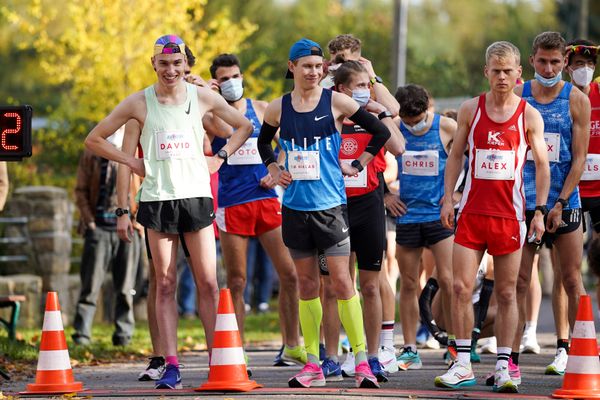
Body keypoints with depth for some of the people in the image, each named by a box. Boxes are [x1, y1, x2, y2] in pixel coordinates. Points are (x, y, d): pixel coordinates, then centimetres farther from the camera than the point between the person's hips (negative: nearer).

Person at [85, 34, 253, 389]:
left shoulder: (203, 97, 5)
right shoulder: (140, 103, 2)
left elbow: (245, 126, 19)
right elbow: (94, 139, 9)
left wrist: (220, 157, 7)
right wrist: (133, 163, 1)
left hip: (196, 196, 0)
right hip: (157, 198, 0)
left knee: (208, 282, -3)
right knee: (165, 284, -1)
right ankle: (171, 366, -2)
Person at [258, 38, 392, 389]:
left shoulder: (336, 102, -4)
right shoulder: (278, 108, 5)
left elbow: (381, 132, 2)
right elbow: (264, 142, 24)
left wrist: (357, 166, -1)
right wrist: (274, 169, 8)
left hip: (331, 203, -3)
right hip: (295, 205, 3)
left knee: (342, 280, -8)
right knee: (307, 283, 8)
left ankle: (362, 361, -5)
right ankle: (313, 364, 12)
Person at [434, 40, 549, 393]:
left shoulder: (529, 116, 1)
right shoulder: (471, 109, 5)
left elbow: (542, 165, 3)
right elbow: (456, 155, 12)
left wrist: (540, 211, -4)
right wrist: (448, 196, 2)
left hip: (509, 215, -1)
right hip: (471, 212, 1)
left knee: (507, 294, 2)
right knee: (461, 288, -4)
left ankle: (503, 366, 7)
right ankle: (463, 365, 2)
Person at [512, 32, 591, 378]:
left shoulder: (577, 100, 0)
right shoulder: (517, 96, 5)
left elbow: (579, 158, -3)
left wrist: (560, 203, -11)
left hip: (564, 203, -1)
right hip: (523, 203, 1)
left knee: (571, 280, 1)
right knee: (519, 281, -1)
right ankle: (512, 357, 0)